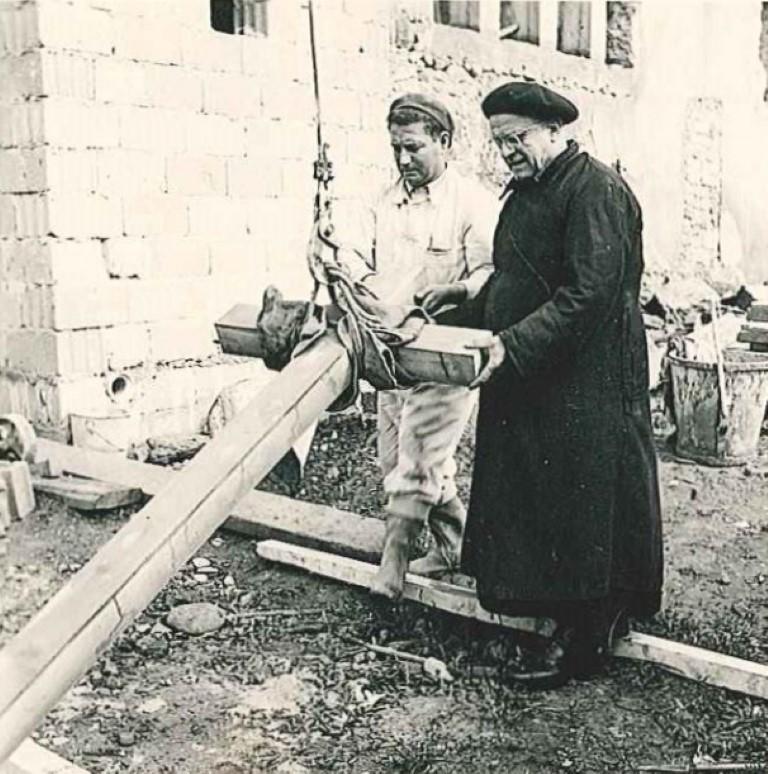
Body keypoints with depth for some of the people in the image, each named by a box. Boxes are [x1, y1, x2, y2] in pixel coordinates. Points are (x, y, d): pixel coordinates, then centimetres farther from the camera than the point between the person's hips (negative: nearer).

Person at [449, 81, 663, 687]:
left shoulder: (598, 191, -13)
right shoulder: (526, 193, 16)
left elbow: (589, 293, -23)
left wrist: (512, 345, -27)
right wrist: (454, 325, 12)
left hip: (584, 385, -9)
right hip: (526, 384, 10)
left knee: (582, 505, 0)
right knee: (526, 501, 12)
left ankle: (582, 643, 13)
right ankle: (574, 628, 25)